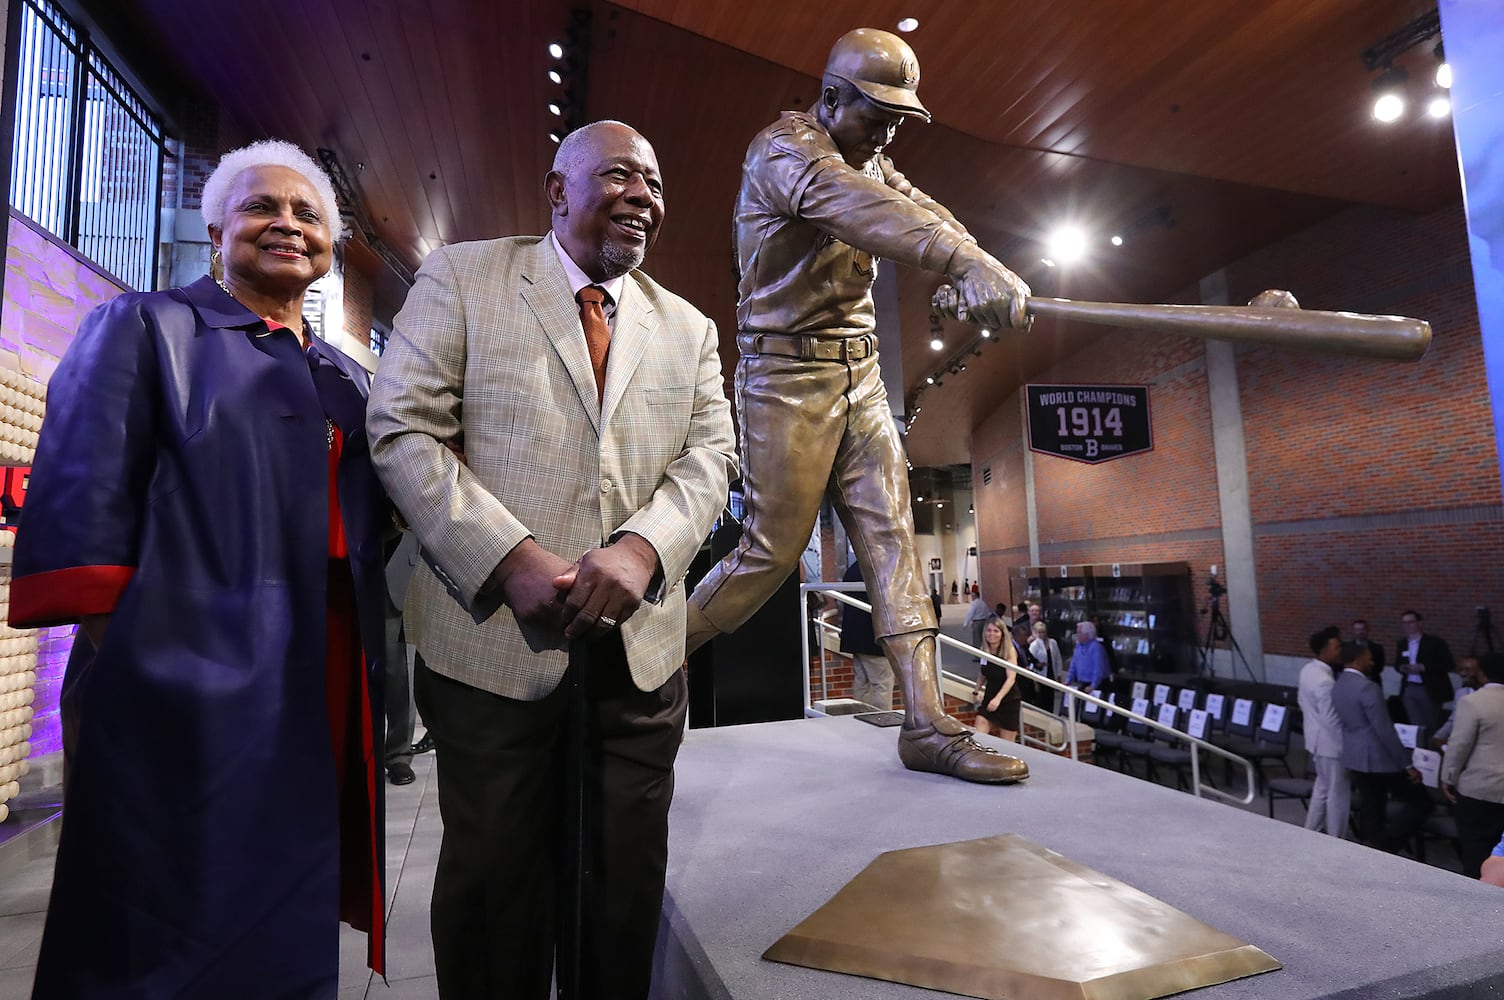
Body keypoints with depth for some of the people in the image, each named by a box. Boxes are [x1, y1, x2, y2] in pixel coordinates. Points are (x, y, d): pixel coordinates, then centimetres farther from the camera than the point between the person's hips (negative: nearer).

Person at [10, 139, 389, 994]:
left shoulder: (348, 378, 18)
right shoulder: (146, 328, 3)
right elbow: (82, 507, -6)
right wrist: (114, 672, -12)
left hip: (325, 700, 5)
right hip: (188, 692, -5)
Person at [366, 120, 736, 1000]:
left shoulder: (688, 327, 15)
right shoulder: (462, 277, 5)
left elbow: (709, 455, 5)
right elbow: (403, 430, -4)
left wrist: (643, 546, -15)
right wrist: (508, 558, -16)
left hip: (641, 648, 3)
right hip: (493, 638, -2)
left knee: (623, 893, 16)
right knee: (495, 886, 14)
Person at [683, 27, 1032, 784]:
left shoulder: (868, 159, 18)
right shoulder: (782, 148, -10)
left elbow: (919, 211, 1)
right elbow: (851, 206, -31)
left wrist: (977, 272, -20)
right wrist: (966, 263, -46)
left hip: (859, 372, 8)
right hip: (788, 373, -7)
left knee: (891, 537, -1)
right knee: (771, 551, -3)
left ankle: (926, 726, 2)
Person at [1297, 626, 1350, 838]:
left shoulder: (1307, 669, 2)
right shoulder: (1325, 682, -28)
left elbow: (1301, 699, 14)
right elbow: (1332, 721, -24)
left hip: (1316, 738, 9)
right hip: (1331, 743, -9)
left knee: (1322, 787, 22)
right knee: (1338, 794, 5)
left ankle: (1310, 834, 31)